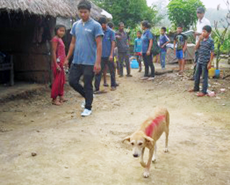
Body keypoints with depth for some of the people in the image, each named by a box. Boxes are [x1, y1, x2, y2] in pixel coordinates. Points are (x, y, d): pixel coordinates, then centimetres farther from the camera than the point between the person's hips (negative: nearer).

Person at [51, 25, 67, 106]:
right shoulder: (55, 39, -11)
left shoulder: (60, 39, 16)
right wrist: (56, 64, -22)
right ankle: (54, 99, 2)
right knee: (57, 81, -5)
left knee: (62, 80, 15)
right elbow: (53, 52, -17)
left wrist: (64, 62, 19)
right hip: (57, 63, -10)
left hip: (61, 63, 10)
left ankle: (61, 97, 26)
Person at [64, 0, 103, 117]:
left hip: (89, 62, -6)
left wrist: (98, 62, -16)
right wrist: (67, 58, 13)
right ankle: (87, 96, 28)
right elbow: (73, 43, 16)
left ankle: (88, 108, 17)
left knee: (87, 85, 1)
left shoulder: (95, 25, -7)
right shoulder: (75, 25, 9)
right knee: (72, 81, 6)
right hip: (76, 61, 6)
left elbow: (99, 44, -10)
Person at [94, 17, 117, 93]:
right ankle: (97, 88, -1)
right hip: (101, 55, 3)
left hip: (109, 55, -3)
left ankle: (113, 85, 25)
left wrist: (111, 54, -12)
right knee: (98, 72, -2)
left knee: (112, 71, 11)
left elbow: (113, 43, -6)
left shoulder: (111, 32, -4)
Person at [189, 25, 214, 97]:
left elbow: (212, 52, -12)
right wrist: (199, 40, -7)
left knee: (205, 76, 2)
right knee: (197, 75, 17)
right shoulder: (201, 39, 6)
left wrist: (210, 62, -16)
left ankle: (204, 91, 11)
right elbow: (196, 48, 5)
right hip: (199, 61, 7)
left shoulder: (210, 41, -13)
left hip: (205, 62, -7)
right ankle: (196, 88, 33)